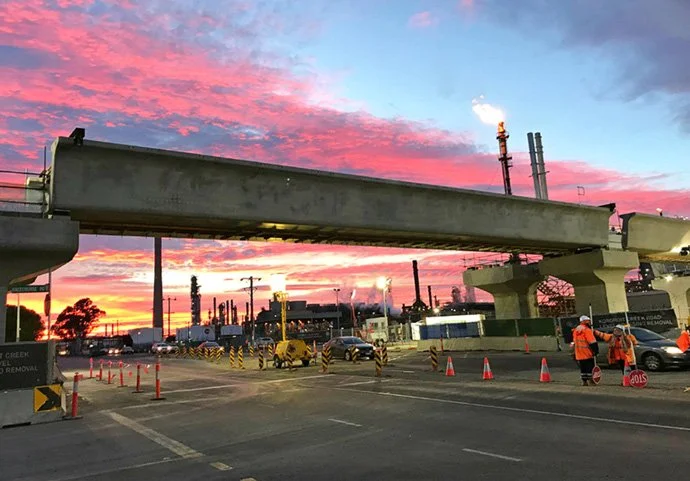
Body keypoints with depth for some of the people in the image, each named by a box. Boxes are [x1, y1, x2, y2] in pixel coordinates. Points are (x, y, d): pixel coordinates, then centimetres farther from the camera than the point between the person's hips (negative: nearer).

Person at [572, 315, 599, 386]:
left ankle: (584, 381, 16)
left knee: (582, 368, 13)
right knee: (590, 367, 2)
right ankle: (591, 380, 5)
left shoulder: (575, 330, 11)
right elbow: (592, 342, -17)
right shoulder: (587, 330, -14)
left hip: (579, 354, 7)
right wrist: (596, 351, -10)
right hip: (587, 353, -7)